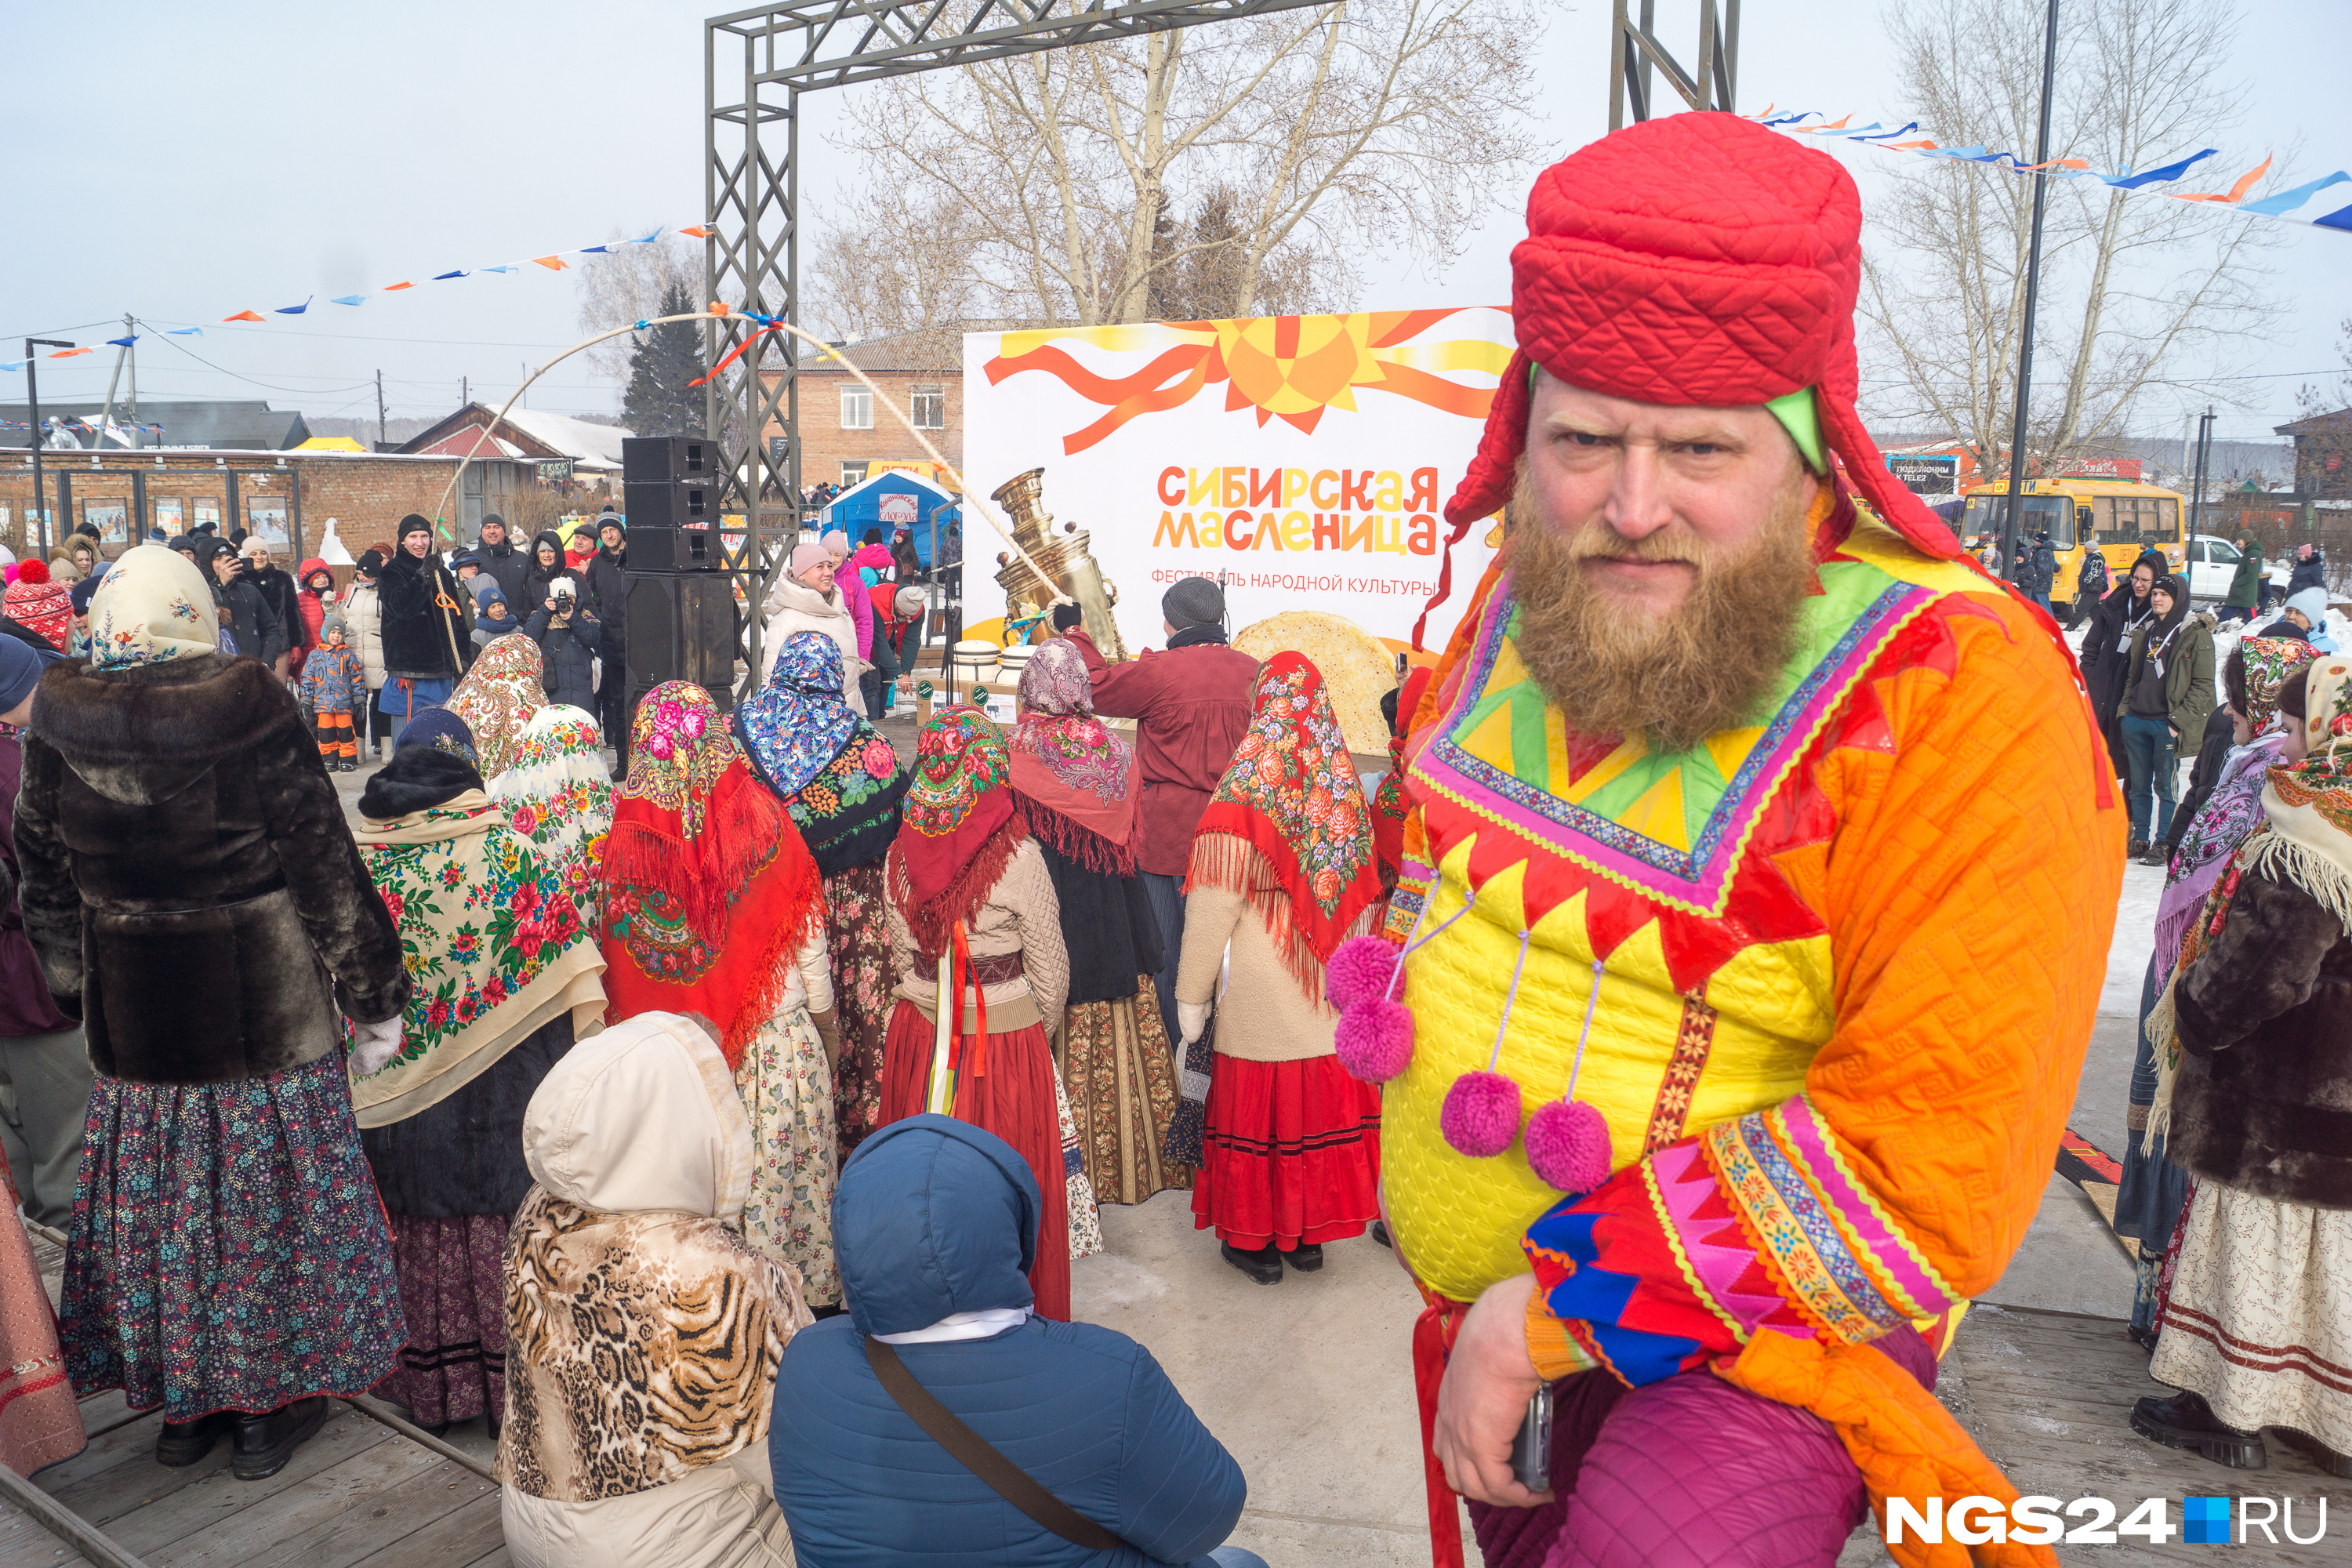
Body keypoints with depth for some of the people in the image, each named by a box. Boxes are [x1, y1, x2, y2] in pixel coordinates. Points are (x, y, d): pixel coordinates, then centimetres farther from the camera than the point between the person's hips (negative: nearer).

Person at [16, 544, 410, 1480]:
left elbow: (48, 876, 8)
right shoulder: (249, 712, -16)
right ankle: (279, 1392, 24)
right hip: (270, 1011, -3)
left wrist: (76, 989, 22)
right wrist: (373, 994, -1)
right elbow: (324, 867, -11)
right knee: (268, 1191, 10)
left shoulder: (59, 721, -4)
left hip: (132, 1017, 3)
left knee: (156, 1199, 16)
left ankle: (183, 1397, 31)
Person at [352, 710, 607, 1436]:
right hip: (504, 1091, -2)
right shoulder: (510, 853, -12)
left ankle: (430, 1386, 29)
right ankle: (513, 1383, 20)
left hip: (397, 1095, 2)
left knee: (422, 1223, 15)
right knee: (506, 1222, 10)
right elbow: (574, 979, -9)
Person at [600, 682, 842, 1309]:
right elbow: (806, 937, -5)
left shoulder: (626, 834, -13)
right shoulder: (762, 820, -14)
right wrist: (827, 1022, 9)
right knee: (782, 1171, 13)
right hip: (777, 1040, -1)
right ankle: (800, 1297, 27)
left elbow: (616, 954, -4)